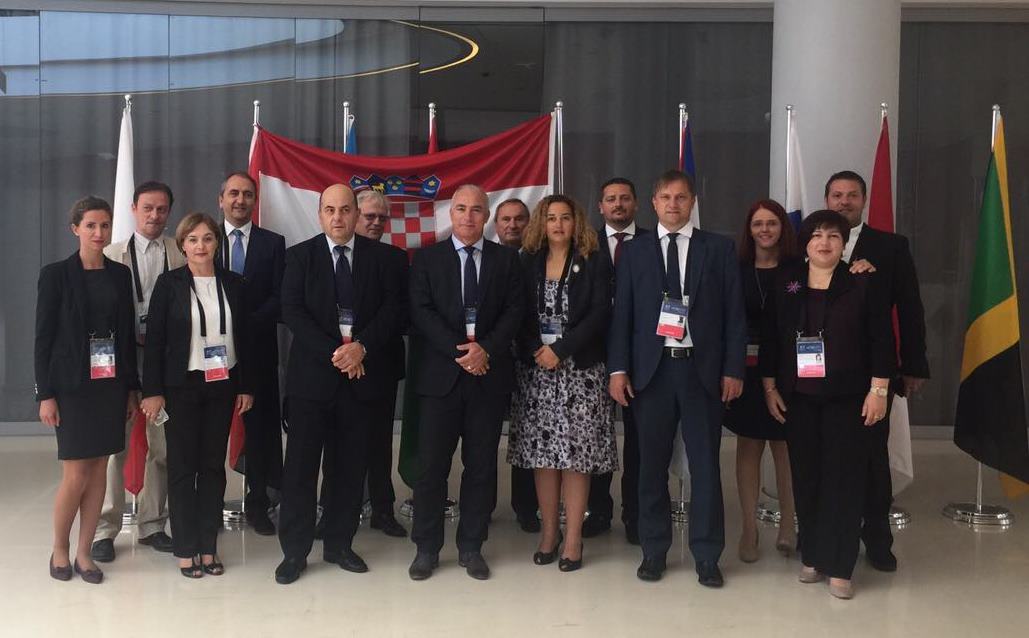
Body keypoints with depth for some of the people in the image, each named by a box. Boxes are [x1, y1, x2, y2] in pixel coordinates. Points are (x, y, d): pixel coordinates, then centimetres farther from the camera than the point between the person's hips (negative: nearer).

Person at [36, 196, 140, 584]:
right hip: (72, 387, -4)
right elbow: (43, 337, -5)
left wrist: (131, 388, 8)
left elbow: (127, 333, 10)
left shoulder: (120, 274, 7)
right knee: (76, 474, -2)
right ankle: (60, 549, 20)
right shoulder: (56, 274, -4)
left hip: (111, 385, 4)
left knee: (99, 469, 6)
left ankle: (83, 552, 17)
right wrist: (45, 395, -9)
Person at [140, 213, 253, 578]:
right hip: (182, 386, -3)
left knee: (214, 465, 7)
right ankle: (185, 549, 13)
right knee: (182, 466, 3)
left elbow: (243, 338, 8)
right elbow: (154, 339, -4)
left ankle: (209, 546, 16)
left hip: (222, 386, 3)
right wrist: (153, 391, -9)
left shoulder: (233, 284, 5)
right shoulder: (169, 283, -3)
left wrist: (246, 386, 5)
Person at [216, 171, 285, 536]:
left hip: (258, 348, 0)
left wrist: (246, 324, -14)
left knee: (261, 425, 5)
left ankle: (258, 503, 16)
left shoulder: (273, 243, 5)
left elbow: (279, 297, -2)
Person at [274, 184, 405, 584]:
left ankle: (339, 544, 21)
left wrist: (361, 347, -15)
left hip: (362, 375, 1)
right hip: (312, 374, -1)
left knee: (350, 466, 8)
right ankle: (294, 551, 11)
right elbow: (292, 312, -5)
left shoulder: (380, 257, 6)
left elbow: (393, 308, 0)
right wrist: (333, 353, -15)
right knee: (300, 465, 0)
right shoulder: (300, 255, 4)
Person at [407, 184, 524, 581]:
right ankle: (426, 548, 13)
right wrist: (458, 350, -15)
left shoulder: (506, 259, 9)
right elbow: (420, 312, -4)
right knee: (431, 465, 1)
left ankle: (471, 547, 18)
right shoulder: (427, 258, 6)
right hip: (441, 374, -1)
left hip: (490, 375, 1)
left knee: (481, 465, 7)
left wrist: (486, 349, -14)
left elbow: (513, 311, 1)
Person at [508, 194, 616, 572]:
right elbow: (520, 316, 5)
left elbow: (600, 314, -7)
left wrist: (560, 350, -13)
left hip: (580, 370, -2)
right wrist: (535, 351, -11)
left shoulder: (594, 263, 2)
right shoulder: (528, 263, 10)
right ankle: (549, 531, 15)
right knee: (541, 452, 4)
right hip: (535, 369, 3)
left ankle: (573, 538, 4)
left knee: (575, 453, -3)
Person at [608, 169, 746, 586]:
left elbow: (734, 313, 3)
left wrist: (733, 369, -3)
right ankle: (654, 550, 19)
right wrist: (618, 369, -3)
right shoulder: (634, 252, 8)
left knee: (705, 464, 3)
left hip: (701, 369, -1)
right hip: (651, 369, 1)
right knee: (652, 463, 7)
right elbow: (622, 314, 5)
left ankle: (707, 556, 13)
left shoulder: (719, 249, 6)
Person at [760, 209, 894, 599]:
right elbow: (770, 337, 7)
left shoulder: (864, 283, -2)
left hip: (849, 398, -2)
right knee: (806, 478, 6)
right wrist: (770, 387, 3)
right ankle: (811, 557, 19)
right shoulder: (784, 283, 5)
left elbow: (881, 340, -3)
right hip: (798, 398, 2)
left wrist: (878, 391, -8)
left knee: (845, 479, 0)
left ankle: (840, 568, 8)